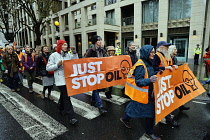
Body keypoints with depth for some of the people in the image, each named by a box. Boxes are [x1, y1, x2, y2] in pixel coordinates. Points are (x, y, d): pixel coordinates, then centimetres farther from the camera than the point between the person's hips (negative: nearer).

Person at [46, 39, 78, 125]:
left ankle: (61, 109, 46)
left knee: (63, 95, 21)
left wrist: (74, 53, -5)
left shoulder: (68, 55, 8)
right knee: (66, 97, -8)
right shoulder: (54, 55, -4)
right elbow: (48, 68, -5)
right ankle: (71, 117, -4)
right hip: (60, 79, -5)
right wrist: (58, 64, -17)